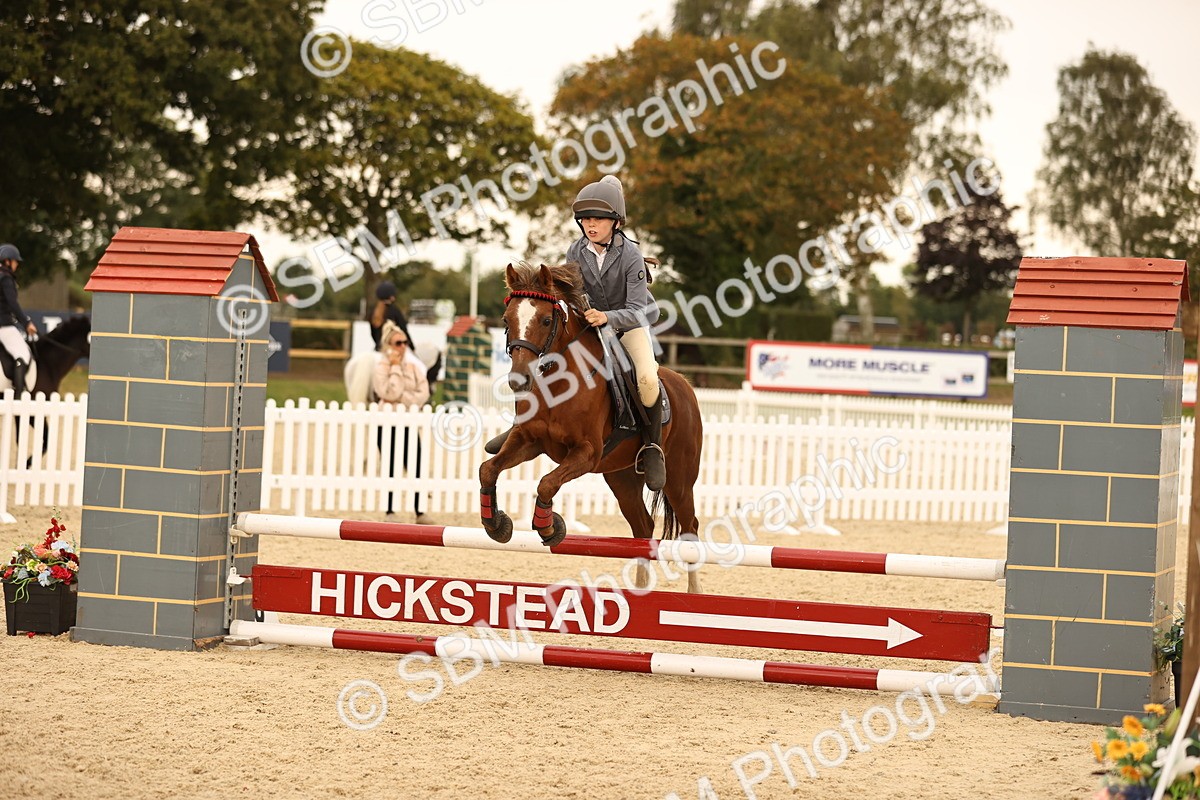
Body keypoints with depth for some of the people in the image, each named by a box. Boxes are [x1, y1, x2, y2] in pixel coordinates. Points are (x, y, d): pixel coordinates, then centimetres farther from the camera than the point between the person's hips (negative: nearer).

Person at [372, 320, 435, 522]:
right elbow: (389, 393, -18)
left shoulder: (412, 367, 9)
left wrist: (403, 400, -14)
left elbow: (423, 393, -1)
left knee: (416, 468, -1)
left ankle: (420, 511, 5)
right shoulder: (381, 367, -6)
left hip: (409, 423, 4)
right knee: (391, 469, 1)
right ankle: (390, 511, 10)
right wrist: (395, 367, -13)